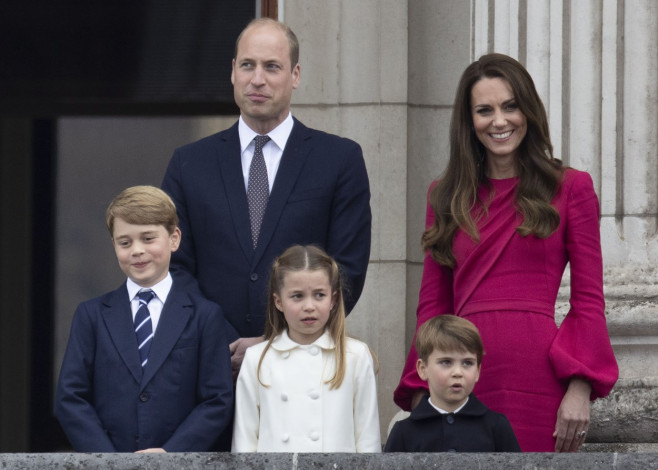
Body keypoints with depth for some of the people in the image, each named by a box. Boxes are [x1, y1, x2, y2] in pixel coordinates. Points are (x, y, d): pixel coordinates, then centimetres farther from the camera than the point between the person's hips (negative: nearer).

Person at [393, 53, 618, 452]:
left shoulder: (570, 188, 7)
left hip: (537, 376, -3)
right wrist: (420, 393, 6)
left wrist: (580, 390, -8)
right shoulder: (446, 196, 16)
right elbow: (433, 305, 16)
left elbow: (589, 301, 4)